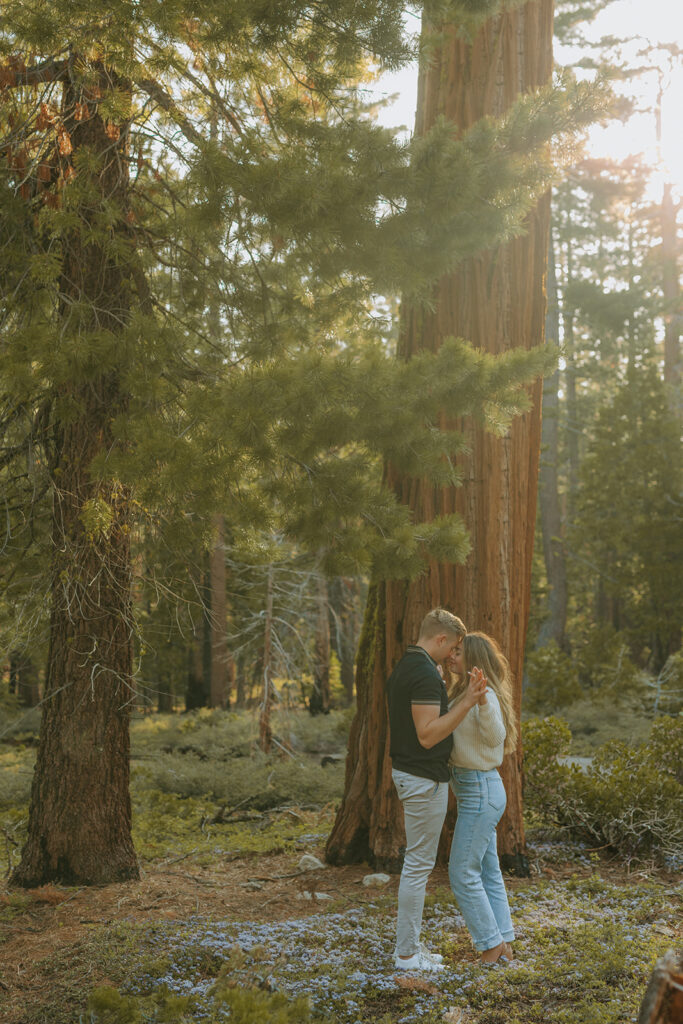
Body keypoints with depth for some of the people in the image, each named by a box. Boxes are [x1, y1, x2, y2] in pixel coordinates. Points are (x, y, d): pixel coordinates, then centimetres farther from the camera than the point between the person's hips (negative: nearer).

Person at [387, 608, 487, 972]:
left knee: (417, 861, 17)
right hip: (424, 778, -10)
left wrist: (454, 698, 23)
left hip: (407, 773, 10)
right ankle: (407, 953, 7)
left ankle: (409, 945, 24)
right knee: (419, 863, -2)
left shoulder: (403, 668, 11)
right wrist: (467, 701, -25)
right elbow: (428, 734, -26)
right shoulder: (425, 674, -21)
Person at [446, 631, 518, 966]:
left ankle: (492, 946, 5)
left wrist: (482, 700, -48)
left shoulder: (486, 696, -18)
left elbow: (495, 737, -33)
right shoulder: (463, 694, 12)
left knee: (463, 874, -4)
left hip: (481, 791, -10)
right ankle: (504, 946, 20)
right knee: (488, 873, 13)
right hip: (476, 790, 10)